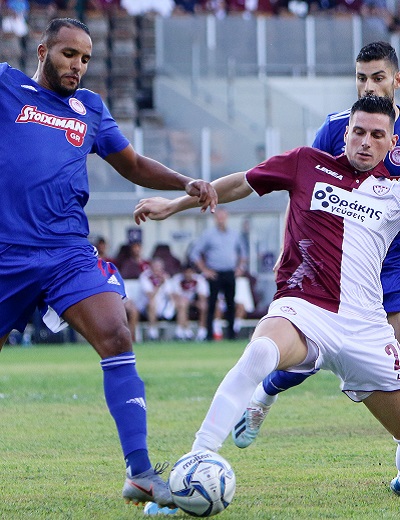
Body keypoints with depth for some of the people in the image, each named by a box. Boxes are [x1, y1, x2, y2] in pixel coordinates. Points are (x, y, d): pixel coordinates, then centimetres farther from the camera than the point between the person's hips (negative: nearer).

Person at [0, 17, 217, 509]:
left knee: (116, 339, -16)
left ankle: (139, 472, -17)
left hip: (69, 253, 3)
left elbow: (132, 164, 26)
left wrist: (186, 183, 12)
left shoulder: (89, 108, 18)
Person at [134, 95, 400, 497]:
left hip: (364, 327, 2)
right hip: (302, 309, -2)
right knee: (261, 352, -37)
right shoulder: (307, 164, 8)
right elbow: (240, 183, 20)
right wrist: (174, 204, 23)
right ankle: (198, 459, -38)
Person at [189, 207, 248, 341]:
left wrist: (240, 267, 13)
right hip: (215, 274, -3)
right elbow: (195, 254, 0)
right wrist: (204, 270, -4)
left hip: (230, 274, 4)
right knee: (212, 304, -6)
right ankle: (209, 333, -5)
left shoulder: (234, 234, 11)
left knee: (231, 303, 4)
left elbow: (242, 252, 26)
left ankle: (231, 332, 9)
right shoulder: (208, 234, -1)